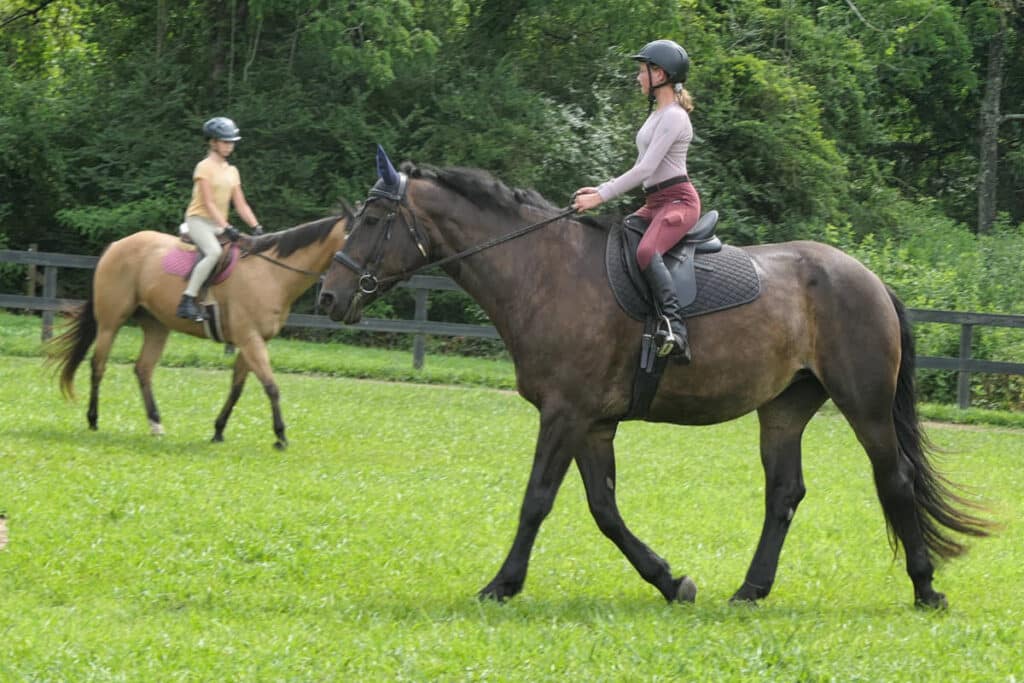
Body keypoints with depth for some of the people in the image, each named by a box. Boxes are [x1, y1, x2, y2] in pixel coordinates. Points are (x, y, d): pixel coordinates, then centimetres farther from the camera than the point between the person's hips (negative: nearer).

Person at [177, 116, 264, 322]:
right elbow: (208, 203, -15)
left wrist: (256, 227, -2)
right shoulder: (205, 167, -7)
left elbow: (241, 205, 11)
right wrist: (226, 228, -24)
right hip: (199, 220, -8)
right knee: (214, 252, -33)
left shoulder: (232, 171, 14)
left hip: (219, 224, 8)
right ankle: (188, 300, -34)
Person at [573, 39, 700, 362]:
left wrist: (601, 196, -18)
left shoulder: (673, 117, -12)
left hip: (679, 201, -11)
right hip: (655, 203, 11)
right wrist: (600, 189, 14)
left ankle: (676, 330, -47)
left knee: (646, 251, -35)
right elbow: (642, 169, 22)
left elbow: (646, 169, -19)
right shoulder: (658, 114, 19)